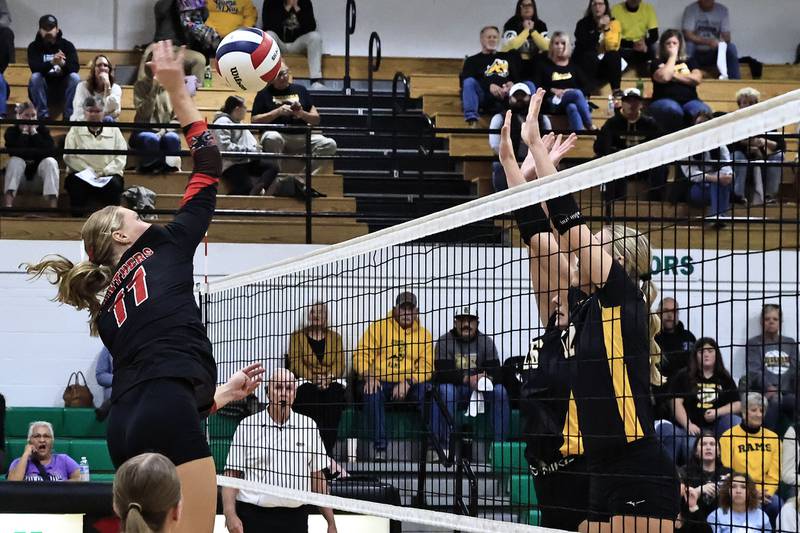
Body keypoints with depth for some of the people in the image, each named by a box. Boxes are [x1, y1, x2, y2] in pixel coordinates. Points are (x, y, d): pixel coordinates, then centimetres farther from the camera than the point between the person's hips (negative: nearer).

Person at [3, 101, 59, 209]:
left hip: (39, 179, 1)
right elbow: (14, 152, -22)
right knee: (15, 161, -29)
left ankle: (53, 207, -43)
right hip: (19, 178, -1)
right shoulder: (11, 131, -1)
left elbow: (51, 152, -18)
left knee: (50, 161, -26)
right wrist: (24, 132, -15)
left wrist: (34, 132, -14)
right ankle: (8, 205, -46)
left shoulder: (43, 130, 2)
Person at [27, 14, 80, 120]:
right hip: (43, 91, 0)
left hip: (63, 88, 0)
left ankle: (69, 115, -20)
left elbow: (75, 67, -18)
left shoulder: (67, 45, -3)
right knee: (35, 77, -29)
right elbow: (34, 68, -22)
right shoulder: (34, 47, -4)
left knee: (75, 77, -26)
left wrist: (63, 64, -42)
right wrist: (51, 63, -42)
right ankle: (43, 114, -23)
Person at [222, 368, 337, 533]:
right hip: (253, 518, -2)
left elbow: (317, 478, 13)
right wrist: (230, 513, -14)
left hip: (296, 519, 2)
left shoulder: (308, 426, 11)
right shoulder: (247, 426, 4)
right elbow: (232, 474, 0)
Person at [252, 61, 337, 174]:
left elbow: (316, 119, 16)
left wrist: (302, 114, -6)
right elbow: (254, 120, 0)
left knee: (330, 145, -21)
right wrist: (278, 112, -10)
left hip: (302, 136, 3)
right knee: (272, 139, -40)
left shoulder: (300, 90, 19)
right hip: (276, 133, -3)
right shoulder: (264, 94, 11)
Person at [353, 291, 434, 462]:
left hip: (411, 385, 1)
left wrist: (407, 383, -18)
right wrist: (369, 377, -19)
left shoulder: (424, 334, 9)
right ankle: (380, 446, -29)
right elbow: (362, 355, 0)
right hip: (381, 383, -1)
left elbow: (426, 367, -1)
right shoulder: (378, 327, 5)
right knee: (372, 393, -34)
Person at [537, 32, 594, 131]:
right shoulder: (546, 65, 13)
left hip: (574, 101, 3)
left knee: (572, 108, -37)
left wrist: (571, 91, -6)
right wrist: (552, 90, -11)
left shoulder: (573, 64, 18)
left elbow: (584, 87, 14)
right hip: (554, 102, -3)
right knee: (577, 93, -34)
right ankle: (590, 127, -42)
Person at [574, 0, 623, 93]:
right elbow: (584, 45, -21)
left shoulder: (613, 23, -1)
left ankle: (616, 90, -24)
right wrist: (599, 28, -22)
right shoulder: (583, 24, -5)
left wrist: (606, 28, -23)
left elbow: (613, 46, -15)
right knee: (590, 56, -34)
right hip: (584, 64, -2)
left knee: (614, 55, -29)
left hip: (606, 65, 2)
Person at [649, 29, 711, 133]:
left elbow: (697, 79, 4)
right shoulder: (658, 63, 14)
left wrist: (674, 75, 1)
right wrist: (672, 56, 4)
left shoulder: (689, 62, 23)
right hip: (665, 100, -2)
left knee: (704, 111, -34)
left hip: (689, 100, 2)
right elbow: (664, 77, -9)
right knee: (673, 110, -41)